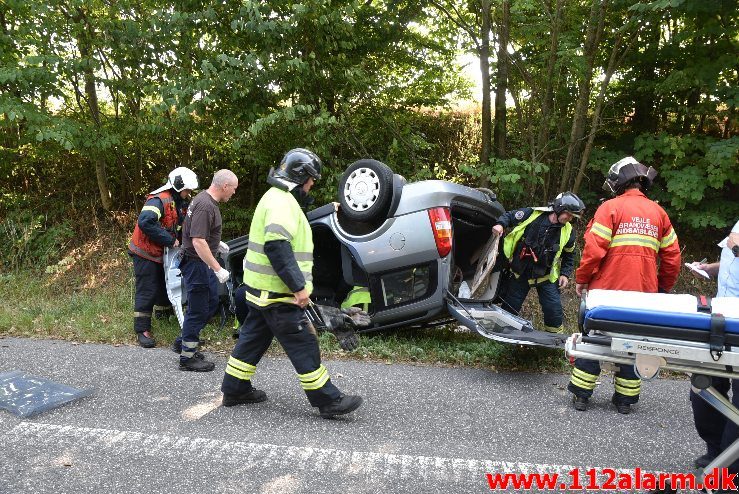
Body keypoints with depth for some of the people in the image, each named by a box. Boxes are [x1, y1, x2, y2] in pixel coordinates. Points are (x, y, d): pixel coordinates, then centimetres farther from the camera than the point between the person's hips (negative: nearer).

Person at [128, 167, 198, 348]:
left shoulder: (180, 203, 7)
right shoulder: (159, 200, -23)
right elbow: (145, 222, -38)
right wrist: (170, 240, -33)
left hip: (163, 252, 8)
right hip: (145, 252, -8)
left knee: (166, 286, 18)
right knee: (147, 291, -3)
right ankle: (142, 330, 6)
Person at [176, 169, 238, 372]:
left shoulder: (206, 200, 9)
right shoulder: (205, 206, -24)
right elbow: (198, 242, -29)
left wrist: (218, 244, 31)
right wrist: (218, 269, -27)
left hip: (203, 264, 10)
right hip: (196, 264, -10)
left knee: (211, 304, 19)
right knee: (198, 310, 0)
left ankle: (183, 342, 31)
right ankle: (187, 357, 12)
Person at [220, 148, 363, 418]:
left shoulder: (278, 198, 17)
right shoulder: (282, 202, -18)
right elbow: (277, 247, -28)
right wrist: (299, 286, -27)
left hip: (261, 289, 11)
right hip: (277, 294, -11)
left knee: (253, 338, 18)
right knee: (303, 344, -5)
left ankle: (235, 390, 29)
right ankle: (328, 401, 2)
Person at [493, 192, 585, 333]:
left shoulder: (568, 232, -2)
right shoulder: (532, 214, -11)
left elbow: (569, 256, 12)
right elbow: (509, 216, 1)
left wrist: (565, 274, 1)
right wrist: (500, 224, -20)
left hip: (545, 276, 1)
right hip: (520, 272, -1)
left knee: (554, 310, -4)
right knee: (509, 307, 7)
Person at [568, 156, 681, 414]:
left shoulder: (610, 207, -7)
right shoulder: (658, 212, 8)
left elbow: (594, 249, -13)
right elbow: (672, 256, 9)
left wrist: (581, 279, -2)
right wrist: (664, 288, 20)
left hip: (607, 289, -3)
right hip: (643, 294, 4)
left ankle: (581, 395, 13)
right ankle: (625, 398, 21)